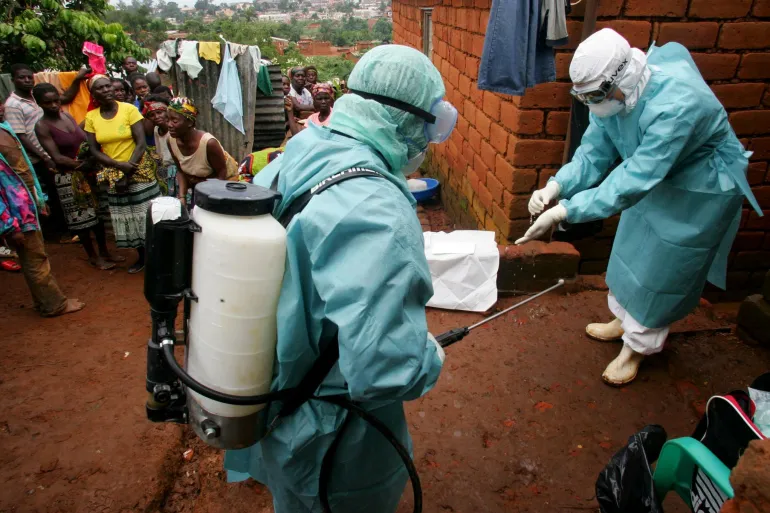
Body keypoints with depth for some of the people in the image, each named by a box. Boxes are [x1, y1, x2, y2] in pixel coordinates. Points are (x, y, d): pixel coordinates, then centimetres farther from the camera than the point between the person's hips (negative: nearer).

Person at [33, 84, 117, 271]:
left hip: (88, 172, 6)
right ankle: (93, 256, 21)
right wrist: (82, 164, -18)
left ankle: (104, 251, 28)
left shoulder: (68, 116, 6)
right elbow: (58, 158, -16)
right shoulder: (42, 127, -12)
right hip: (68, 178, -6)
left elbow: (86, 141, 9)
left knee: (98, 213, 13)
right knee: (80, 218, 6)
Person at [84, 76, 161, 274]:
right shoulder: (91, 117, 2)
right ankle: (141, 256, 26)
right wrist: (119, 165, -16)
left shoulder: (129, 109, -8)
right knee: (126, 220, 11)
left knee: (147, 215, 0)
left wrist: (128, 174, -15)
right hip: (113, 176, 4)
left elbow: (141, 144, -11)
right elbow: (94, 150, 0)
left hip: (139, 172, -3)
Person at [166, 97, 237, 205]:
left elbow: (222, 173, -22)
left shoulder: (208, 143, -37)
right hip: (198, 181, 5)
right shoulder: (171, 141, -19)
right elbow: (181, 171, -4)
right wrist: (182, 197, -17)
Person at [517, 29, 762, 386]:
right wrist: (554, 188, -34)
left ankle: (637, 345, 25)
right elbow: (592, 155, -15)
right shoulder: (612, 93, -19)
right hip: (655, 179, 7)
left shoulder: (676, 105, -41)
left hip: (701, 192, -7)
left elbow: (632, 181, -44)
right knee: (632, 253, 19)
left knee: (662, 269, 4)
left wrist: (561, 213, -47)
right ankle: (625, 319, 42)